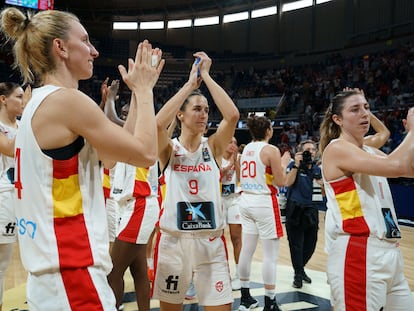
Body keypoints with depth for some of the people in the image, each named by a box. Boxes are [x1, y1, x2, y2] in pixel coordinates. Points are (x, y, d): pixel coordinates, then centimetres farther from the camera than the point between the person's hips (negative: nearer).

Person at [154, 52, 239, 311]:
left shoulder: (213, 146, 2)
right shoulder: (169, 149, -1)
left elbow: (232, 115, -15)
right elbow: (158, 123, -23)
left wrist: (206, 77, -10)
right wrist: (190, 82, -17)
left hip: (211, 241, 1)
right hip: (173, 240, 0)